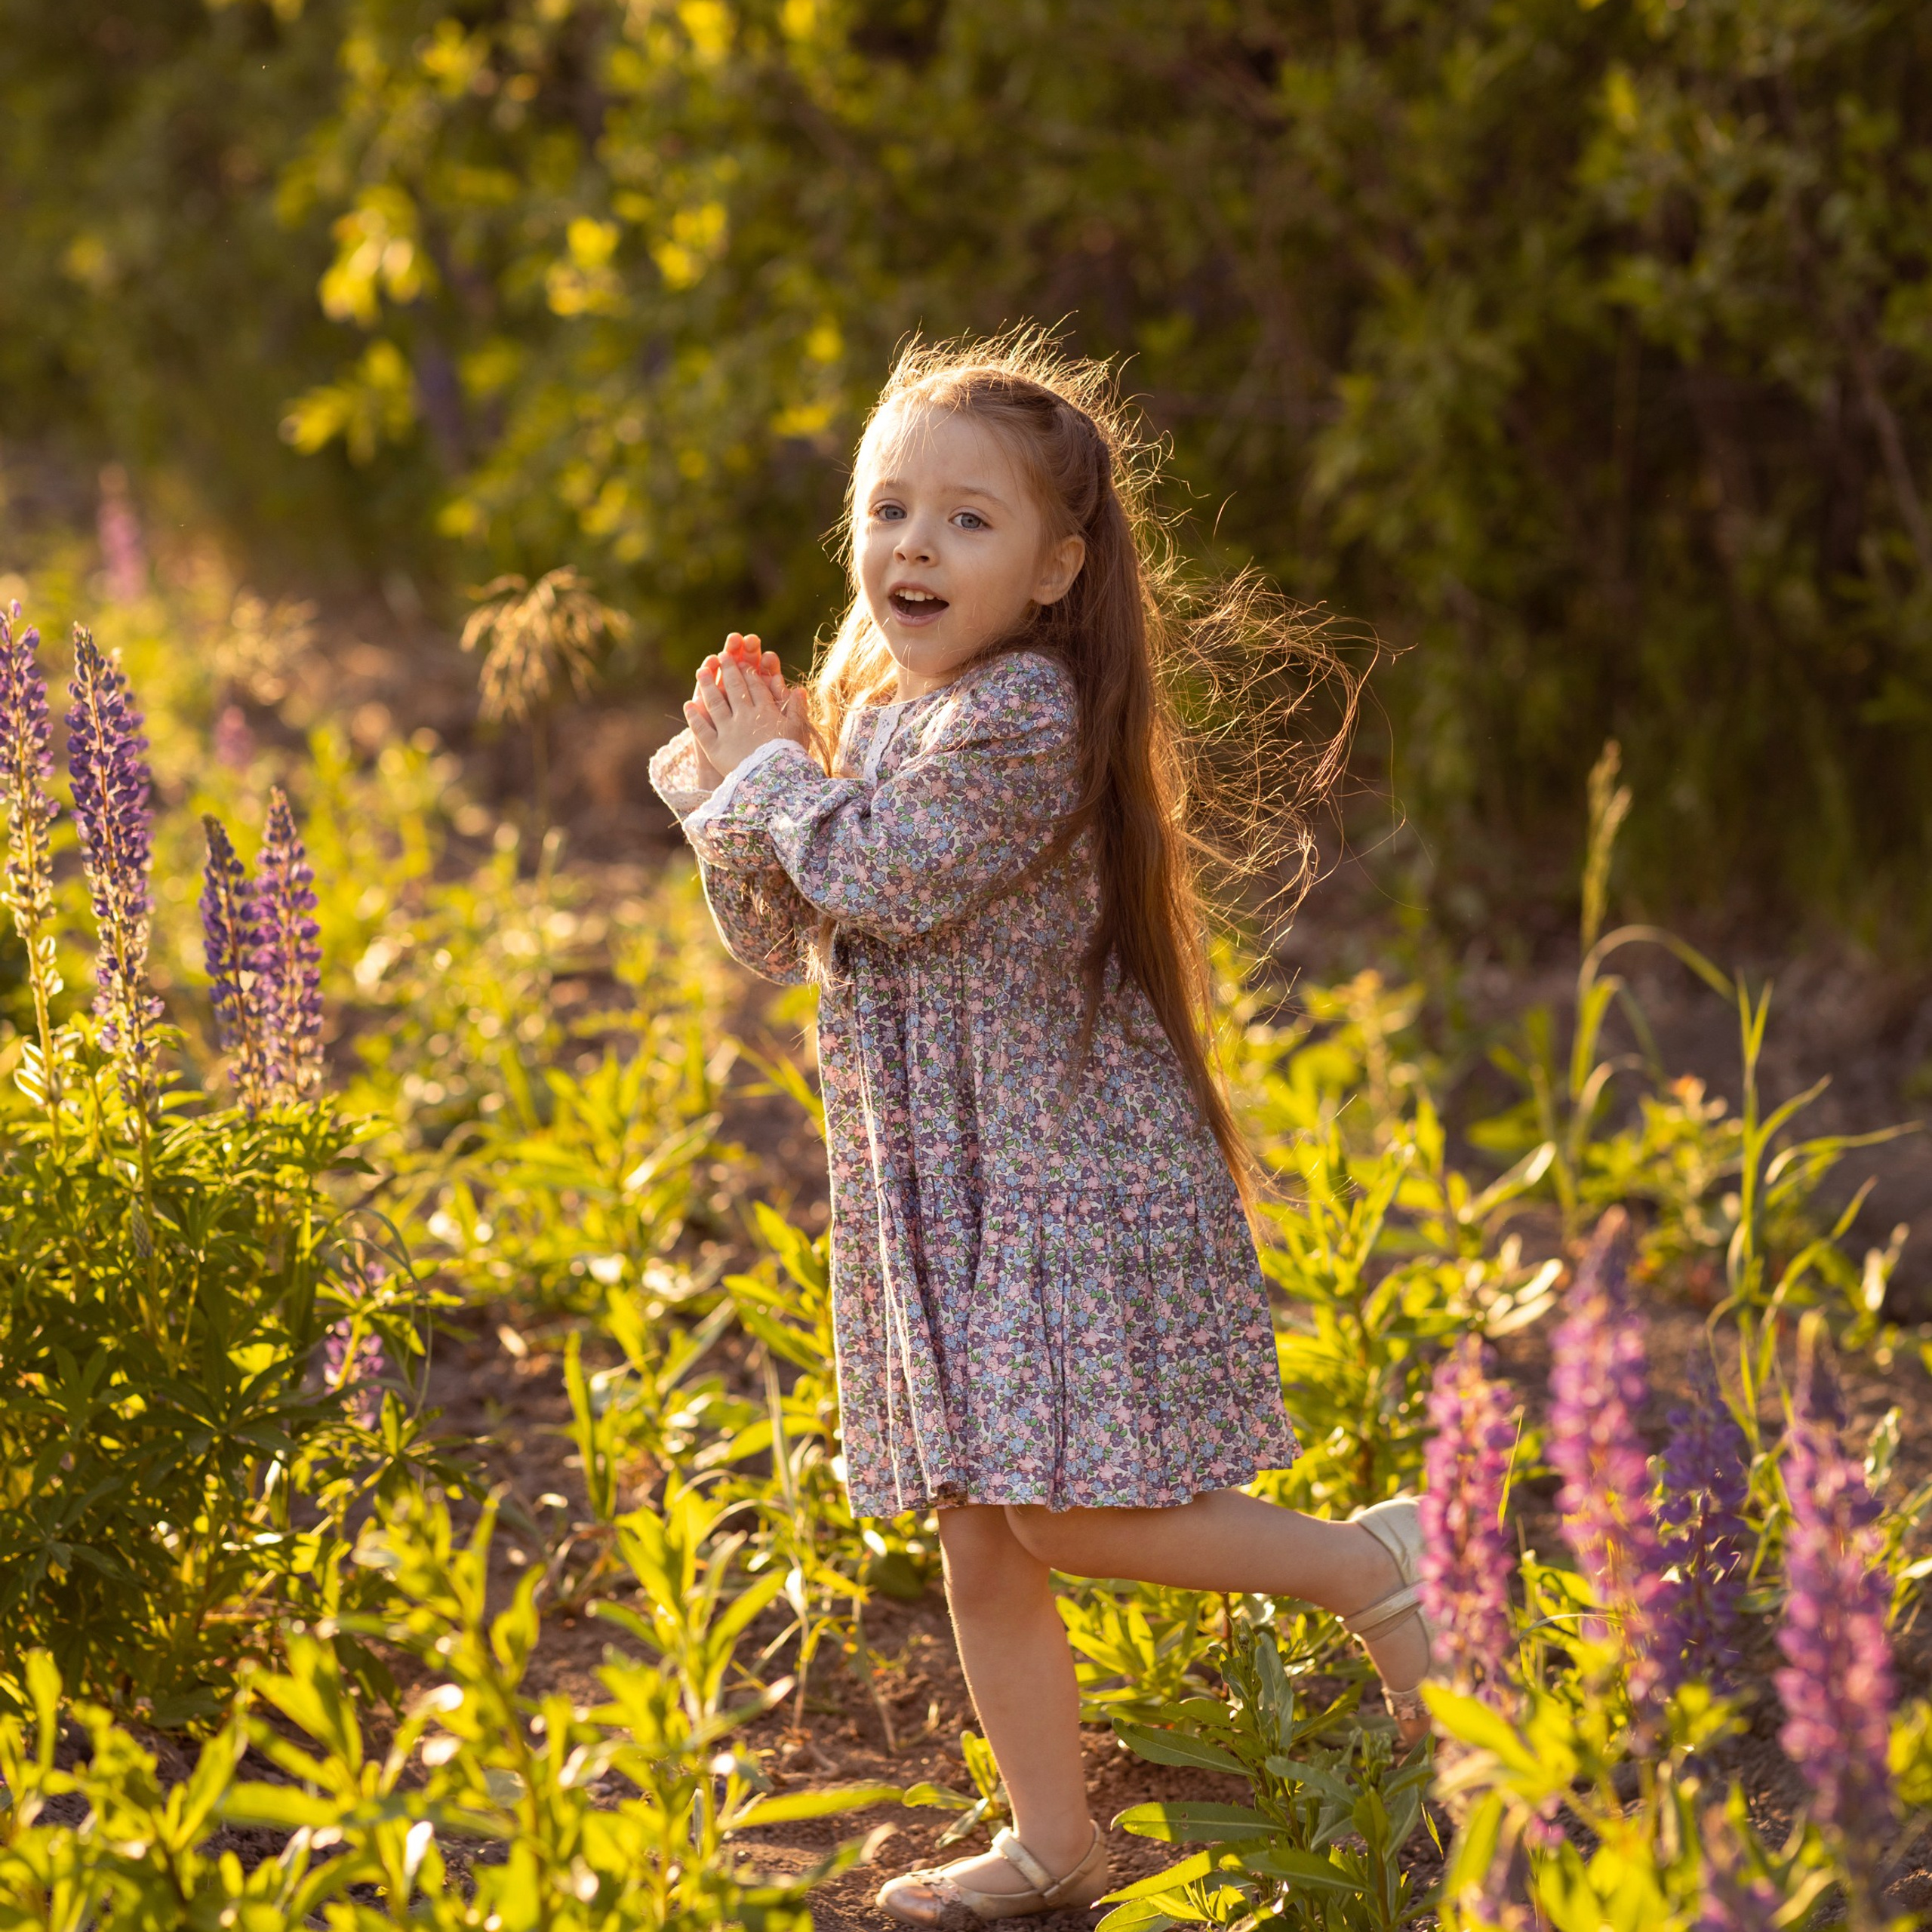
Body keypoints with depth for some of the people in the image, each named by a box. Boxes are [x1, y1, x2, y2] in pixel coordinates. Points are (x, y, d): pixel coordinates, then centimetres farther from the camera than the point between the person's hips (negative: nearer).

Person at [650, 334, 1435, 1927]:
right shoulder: (874, 710, 12)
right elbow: (781, 937, 13)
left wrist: (778, 774, -6)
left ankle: (1371, 1568, 8)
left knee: (1063, 1510, -11)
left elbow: (880, 882, -22)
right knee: (978, 1533, 11)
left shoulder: (1022, 713, -17)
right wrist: (742, 777, -3)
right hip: (937, 1182, 9)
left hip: (1066, 1177, -9)